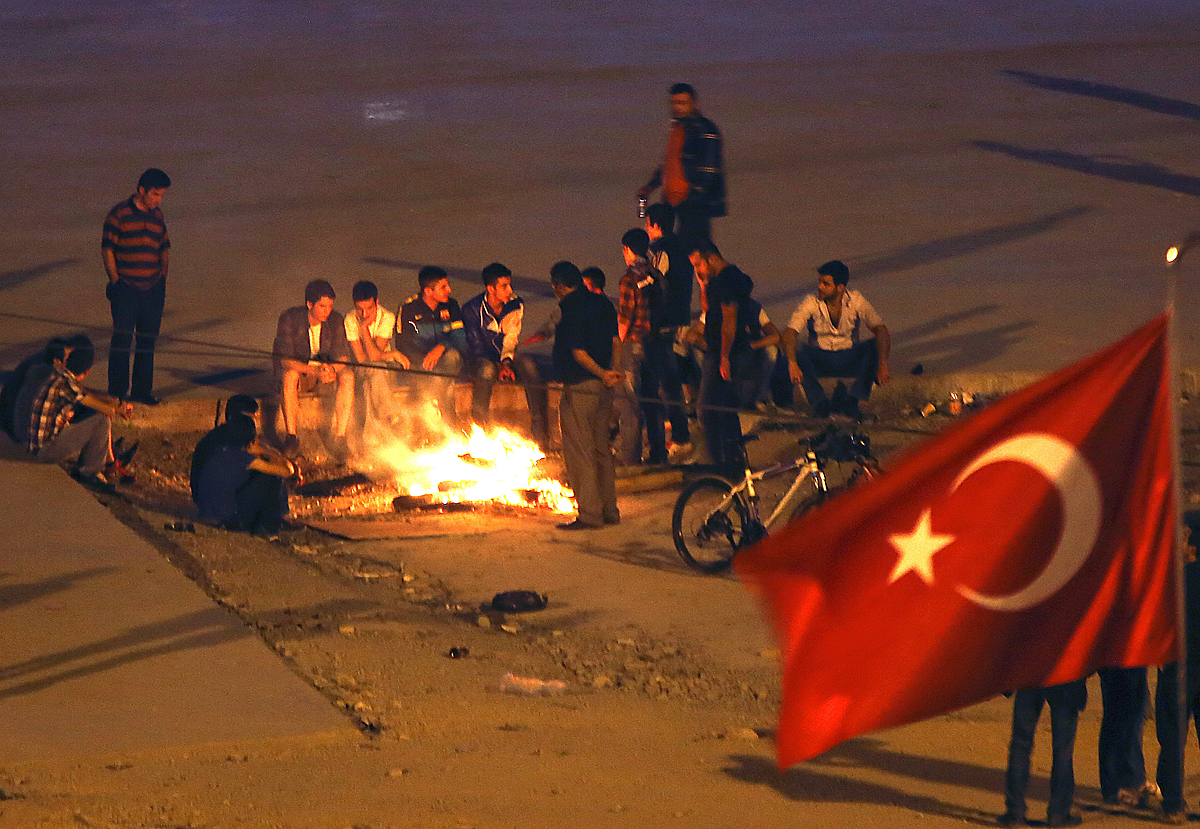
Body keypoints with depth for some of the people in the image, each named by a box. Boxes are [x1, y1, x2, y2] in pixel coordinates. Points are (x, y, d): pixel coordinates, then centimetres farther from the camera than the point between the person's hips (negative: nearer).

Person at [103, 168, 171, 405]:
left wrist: (163, 276, 9)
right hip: (126, 287, -5)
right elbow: (107, 249, -4)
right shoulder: (119, 214, -4)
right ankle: (117, 392, 3)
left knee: (147, 341, 8)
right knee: (122, 339, -4)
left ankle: (142, 390, 16)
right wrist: (116, 280, -9)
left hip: (153, 287, 5)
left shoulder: (157, 216, 12)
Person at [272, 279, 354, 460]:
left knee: (347, 377, -27)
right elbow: (285, 360, -24)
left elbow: (342, 358, -7)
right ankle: (291, 436, -35)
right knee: (290, 375, -38)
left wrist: (331, 369, -33)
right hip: (299, 370, -3)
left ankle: (340, 437, -30)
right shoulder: (290, 319, -19)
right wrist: (316, 372, -39)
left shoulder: (335, 320, -8)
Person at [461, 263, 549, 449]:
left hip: (505, 357, 3)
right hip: (481, 358, -3)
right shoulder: (472, 309, -11)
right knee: (486, 369, -40)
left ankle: (541, 433, -32)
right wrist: (499, 366, -25)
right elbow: (476, 345, -14)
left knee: (528, 364, -30)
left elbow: (511, 338, 0)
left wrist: (506, 362, -19)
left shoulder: (516, 305, 0)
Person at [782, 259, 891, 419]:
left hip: (849, 359, 1)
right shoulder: (810, 303, -12)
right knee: (798, 355, -32)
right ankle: (820, 402, -28)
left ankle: (852, 401, -26)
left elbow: (881, 331, -18)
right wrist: (792, 364, -41)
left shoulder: (855, 301, -10)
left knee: (874, 346, -27)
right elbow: (789, 333, -22)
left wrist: (883, 363, -35)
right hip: (819, 361, -1)